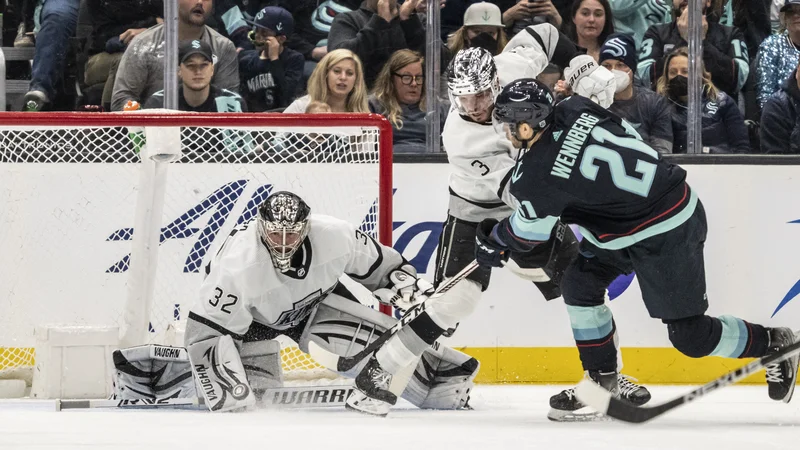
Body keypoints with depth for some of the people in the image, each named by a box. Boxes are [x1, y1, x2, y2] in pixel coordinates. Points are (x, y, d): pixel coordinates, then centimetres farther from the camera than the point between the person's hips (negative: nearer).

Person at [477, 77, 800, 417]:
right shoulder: (574, 109, -5)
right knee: (580, 284, 12)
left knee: (690, 335, 0)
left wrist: (493, 242, 16)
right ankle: (602, 378, 22)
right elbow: (628, 134, 10)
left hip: (664, 235, -10)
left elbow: (531, 232, -5)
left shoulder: (536, 175, -23)